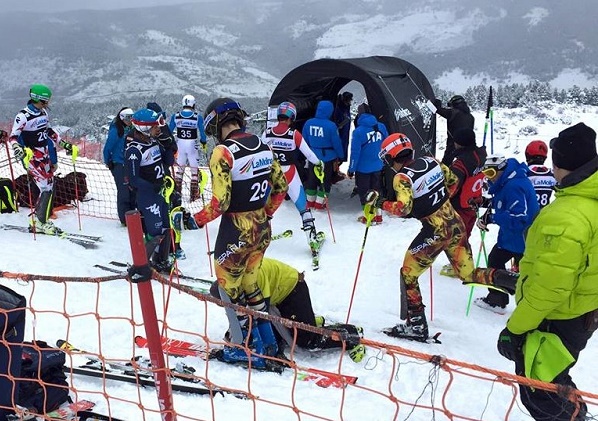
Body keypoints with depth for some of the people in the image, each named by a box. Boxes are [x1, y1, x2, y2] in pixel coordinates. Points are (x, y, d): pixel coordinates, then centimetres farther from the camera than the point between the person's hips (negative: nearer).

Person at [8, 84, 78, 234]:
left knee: (49, 187, 8)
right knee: (46, 188, -12)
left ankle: (38, 219, 19)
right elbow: (13, 137, -14)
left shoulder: (44, 113, 10)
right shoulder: (23, 116, -13)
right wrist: (19, 151, -32)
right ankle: (39, 223, -2)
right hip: (32, 158, -8)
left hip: (46, 156, 8)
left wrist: (64, 144, 24)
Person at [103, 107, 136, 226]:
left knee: (133, 189, 8)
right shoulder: (115, 130, -12)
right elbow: (107, 148, -9)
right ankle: (125, 218, 1)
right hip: (119, 164, -6)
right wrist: (108, 162, -5)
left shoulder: (131, 130, 7)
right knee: (124, 191, -6)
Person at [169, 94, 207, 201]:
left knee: (179, 168, 18)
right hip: (193, 145, -3)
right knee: (194, 169, 9)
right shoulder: (198, 117, -11)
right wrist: (204, 145, 7)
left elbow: (169, 131, 4)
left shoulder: (175, 116, -3)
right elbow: (202, 132, -7)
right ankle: (194, 194, 12)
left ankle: (176, 192, 23)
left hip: (180, 144, 3)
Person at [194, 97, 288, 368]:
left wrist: (194, 220, -7)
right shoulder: (262, 146, 4)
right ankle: (267, 343, 30)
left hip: (236, 230, -7)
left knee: (229, 288, 11)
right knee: (249, 285, 22)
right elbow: (281, 187, 10)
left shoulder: (223, 152, -17)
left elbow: (220, 202, -22)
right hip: (262, 228, 7)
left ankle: (247, 348, 19)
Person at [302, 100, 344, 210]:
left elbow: (304, 141, 3)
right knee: (325, 180, 10)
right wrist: (341, 156, 3)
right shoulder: (331, 125, -20)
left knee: (311, 179, 18)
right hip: (328, 158, -4)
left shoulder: (308, 123, -7)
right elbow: (337, 143, -12)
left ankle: (310, 201, 28)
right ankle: (319, 203, 14)